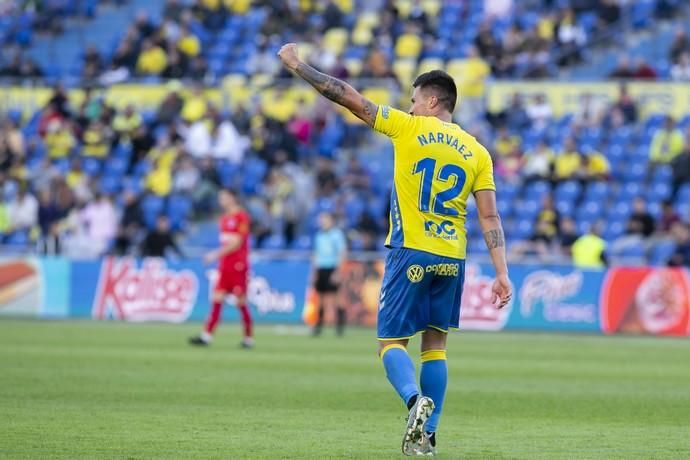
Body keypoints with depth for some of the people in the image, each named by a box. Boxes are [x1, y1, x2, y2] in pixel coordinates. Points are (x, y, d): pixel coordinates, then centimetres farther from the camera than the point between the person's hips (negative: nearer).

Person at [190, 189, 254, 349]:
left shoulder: (242, 217, -10)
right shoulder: (225, 218, 14)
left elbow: (236, 243, -15)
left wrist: (216, 254, -15)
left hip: (238, 266, -7)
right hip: (224, 266, 7)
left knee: (241, 301, -2)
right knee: (217, 299, -1)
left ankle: (248, 338, 8)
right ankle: (206, 336, -6)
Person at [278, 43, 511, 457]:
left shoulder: (409, 128, -1)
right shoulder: (477, 152, 8)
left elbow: (348, 97, -1)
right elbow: (490, 217, 3)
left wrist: (297, 66, 7)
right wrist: (502, 274, 3)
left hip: (411, 253, -4)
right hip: (452, 260, 4)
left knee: (392, 342, 3)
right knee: (435, 346, 14)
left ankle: (416, 399, -27)